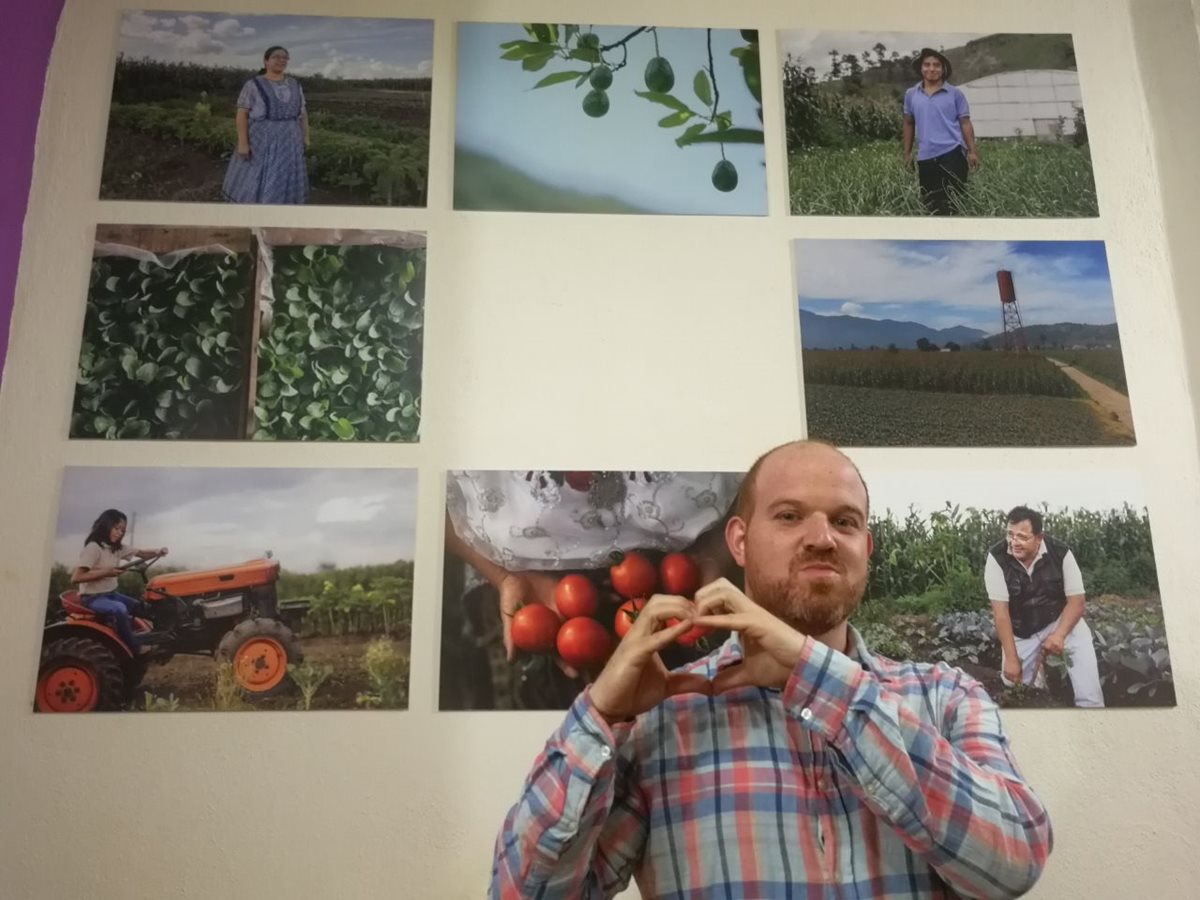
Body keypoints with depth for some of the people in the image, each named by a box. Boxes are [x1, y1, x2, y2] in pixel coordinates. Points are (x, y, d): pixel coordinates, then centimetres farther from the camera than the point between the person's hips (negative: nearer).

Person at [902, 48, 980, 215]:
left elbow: (965, 123, 2)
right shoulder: (911, 94, 9)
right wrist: (907, 153, 13)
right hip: (925, 157, 3)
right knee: (930, 204, 7)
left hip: (952, 153, -3)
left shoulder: (955, 94, 2)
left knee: (953, 202, -5)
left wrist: (972, 151, -6)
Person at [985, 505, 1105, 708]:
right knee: (1013, 684, -2)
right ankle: (1036, 668, 29)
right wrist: (1011, 658, -23)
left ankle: (1090, 707, -12)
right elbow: (1000, 610, -21)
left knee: (1082, 643, -27)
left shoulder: (1060, 553, -20)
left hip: (1057, 620, 0)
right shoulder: (996, 557, -22)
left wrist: (1059, 635, -33)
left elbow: (1077, 600, -16)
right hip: (1020, 631, 1)